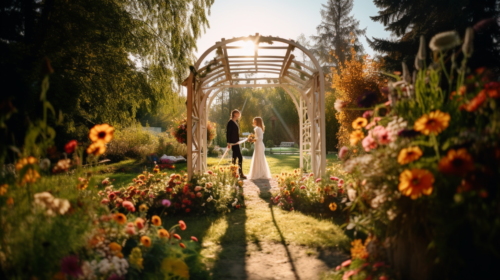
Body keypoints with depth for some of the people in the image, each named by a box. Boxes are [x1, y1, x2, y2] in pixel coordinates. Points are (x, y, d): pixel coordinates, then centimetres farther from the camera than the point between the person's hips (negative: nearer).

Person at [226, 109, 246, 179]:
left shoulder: (235, 122, 16)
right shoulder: (230, 122, -11)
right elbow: (228, 132, -16)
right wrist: (228, 142, -20)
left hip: (236, 142, 10)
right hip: (233, 142, -10)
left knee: (235, 157, 12)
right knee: (240, 157, -11)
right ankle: (241, 174, -9)